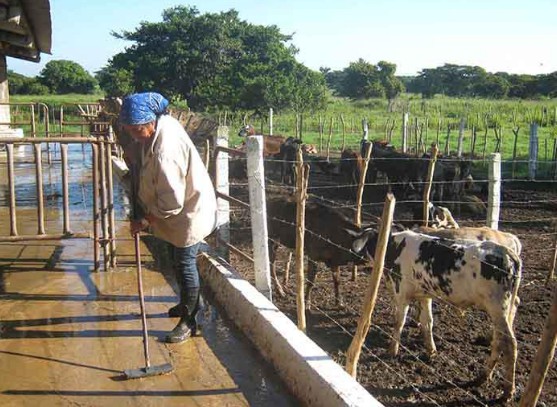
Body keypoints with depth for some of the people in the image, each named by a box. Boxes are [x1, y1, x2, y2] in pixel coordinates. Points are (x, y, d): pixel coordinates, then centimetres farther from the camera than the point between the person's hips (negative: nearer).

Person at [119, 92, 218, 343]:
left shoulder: (165, 152, -36)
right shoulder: (162, 122, -9)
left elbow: (172, 202, -30)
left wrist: (144, 222, -20)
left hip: (189, 212, -10)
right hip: (181, 208, 10)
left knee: (184, 264, 3)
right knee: (178, 261, 23)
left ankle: (188, 321, 19)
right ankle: (190, 303, 43)